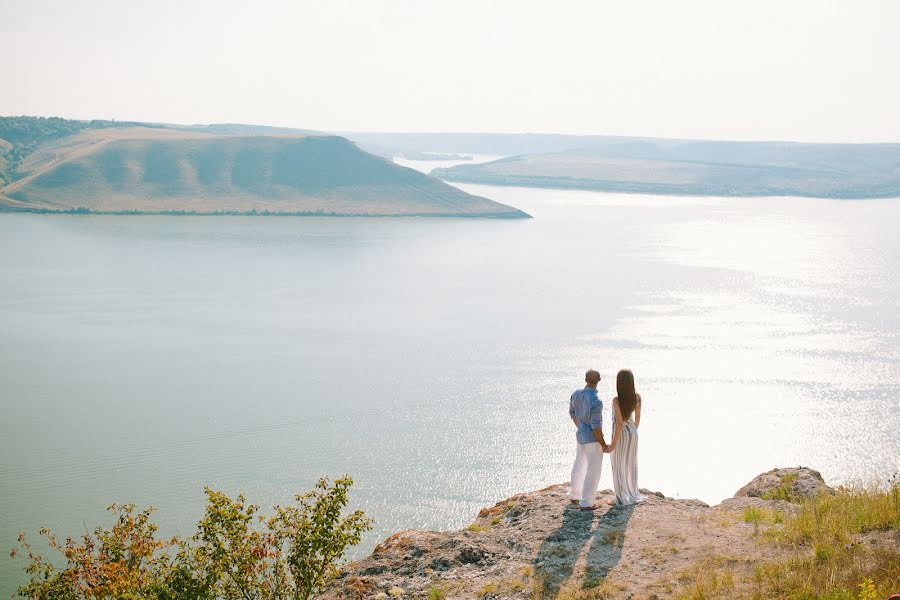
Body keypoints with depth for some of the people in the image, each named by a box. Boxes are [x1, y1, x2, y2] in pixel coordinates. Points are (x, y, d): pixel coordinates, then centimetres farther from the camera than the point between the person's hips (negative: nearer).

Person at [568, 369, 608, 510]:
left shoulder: (576, 394, -6)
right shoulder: (596, 401, -30)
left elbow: (573, 413, 10)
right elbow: (596, 426, -26)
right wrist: (603, 444, -12)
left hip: (581, 435, 8)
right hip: (593, 439, -8)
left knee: (579, 466, 24)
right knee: (593, 471, 4)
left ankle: (575, 495, 38)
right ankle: (586, 503, 10)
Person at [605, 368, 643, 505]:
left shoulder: (617, 400, -28)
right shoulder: (637, 397, -11)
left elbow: (620, 423, -26)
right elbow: (637, 418, 2)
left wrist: (614, 444, -18)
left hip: (620, 434, -6)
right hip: (632, 432, 6)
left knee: (619, 466, 10)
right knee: (631, 463, 20)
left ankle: (622, 498, 18)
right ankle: (633, 493, 32)